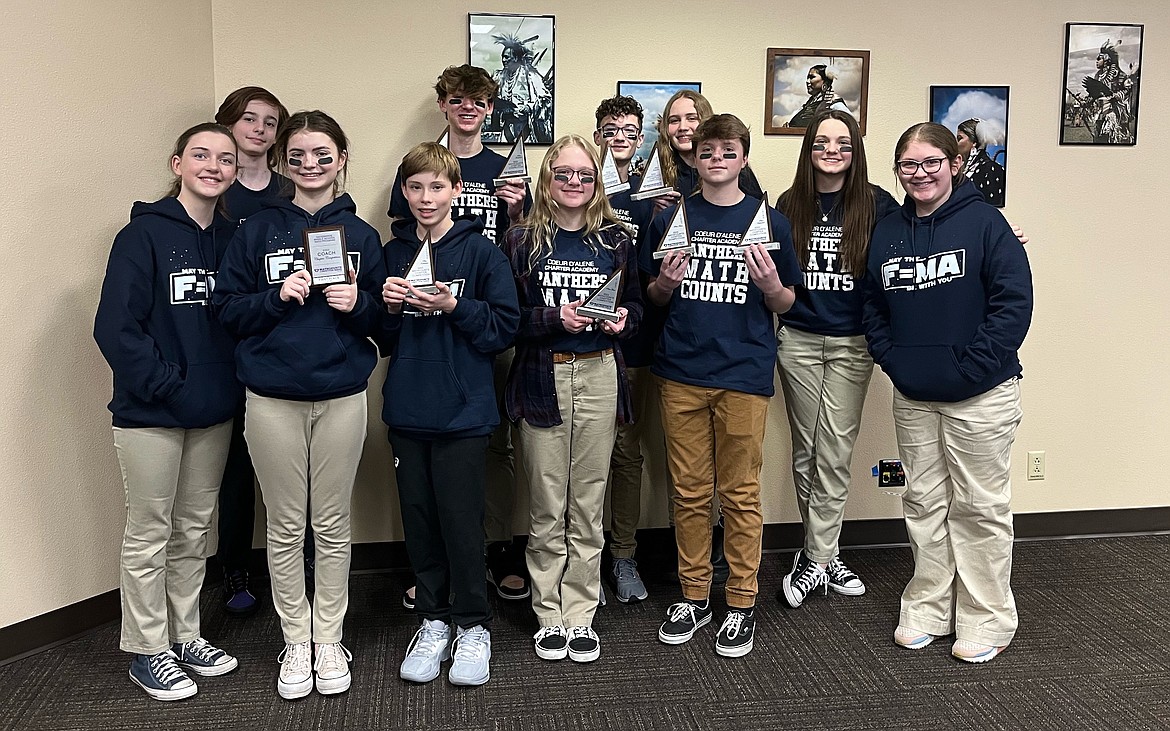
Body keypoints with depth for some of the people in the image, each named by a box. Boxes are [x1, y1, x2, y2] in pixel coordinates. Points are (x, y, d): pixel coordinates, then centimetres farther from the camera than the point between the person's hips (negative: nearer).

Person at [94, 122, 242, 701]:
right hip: (151, 414, -5)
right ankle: (148, 652, 20)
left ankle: (186, 635, 30)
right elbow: (115, 327, -16)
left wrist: (230, 383, -2)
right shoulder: (144, 234, -10)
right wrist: (165, 386, -17)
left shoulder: (231, 238, 7)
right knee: (149, 533, 6)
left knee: (194, 529, 16)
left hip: (214, 413, 5)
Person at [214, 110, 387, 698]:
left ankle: (329, 639, 22)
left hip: (342, 396, 1)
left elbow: (381, 320, 9)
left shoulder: (361, 234, 6)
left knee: (332, 523, 8)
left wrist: (357, 305, -12)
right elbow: (226, 308, 2)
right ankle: (296, 641, 21)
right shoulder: (257, 230, 3)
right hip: (273, 397, 0)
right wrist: (276, 297, -15)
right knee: (286, 525, 7)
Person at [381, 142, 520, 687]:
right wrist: (387, 306, -9)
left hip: (462, 411, -4)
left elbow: (505, 325, -7)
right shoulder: (392, 253, 8)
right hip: (406, 410, 4)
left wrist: (453, 307, -19)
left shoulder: (480, 251, -4)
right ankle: (433, 619, 26)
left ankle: (472, 625, 17)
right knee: (418, 518, 11)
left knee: (461, 519, 0)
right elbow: (379, 335, 11)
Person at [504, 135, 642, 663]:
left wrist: (623, 318, -7)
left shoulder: (615, 240, 7)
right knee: (546, 510, 6)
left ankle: (580, 615, 20)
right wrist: (554, 319, -17)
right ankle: (549, 616, 20)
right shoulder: (522, 241, 0)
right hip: (542, 378, -1)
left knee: (588, 505, 7)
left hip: (599, 377, 2)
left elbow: (635, 304, 14)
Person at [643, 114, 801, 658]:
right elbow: (653, 297, 13)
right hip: (682, 372, 2)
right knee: (689, 491, 9)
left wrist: (771, 284, -13)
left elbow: (785, 305, 8)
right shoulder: (672, 218, 7)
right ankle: (694, 596, 23)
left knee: (740, 492, 5)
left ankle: (742, 603, 18)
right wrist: (666, 283, -8)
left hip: (744, 373, -1)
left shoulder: (768, 221, 4)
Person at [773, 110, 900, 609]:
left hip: (852, 343, -2)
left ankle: (814, 559, 10)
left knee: (834, 455, 0)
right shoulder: (790, 205, 4)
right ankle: (826, 554, 24)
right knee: (806, 452, 9)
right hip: (799, 341, 2)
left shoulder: (876, 205, -1)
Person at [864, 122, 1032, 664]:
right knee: (924, 502, 14)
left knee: (980, 506, 5)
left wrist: (971, 366, -17)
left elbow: (1014, 302, -14)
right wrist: (891, 360, 1)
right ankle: (927, 609, 28)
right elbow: (873, 306, 14)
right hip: (912, 396, 5)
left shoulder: (984, 222, -9)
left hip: (980, 396, -5)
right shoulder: (887, 232, 7)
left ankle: (987, 620, 19)